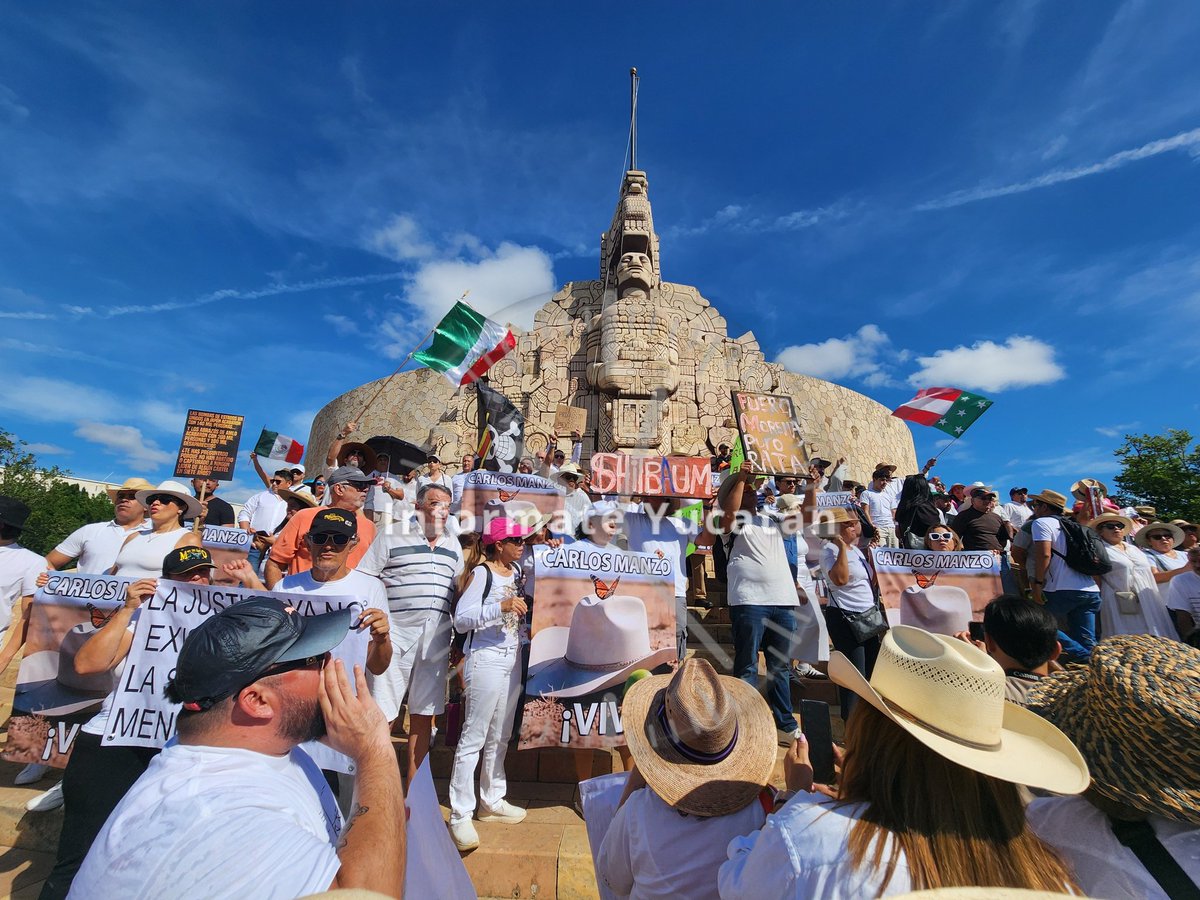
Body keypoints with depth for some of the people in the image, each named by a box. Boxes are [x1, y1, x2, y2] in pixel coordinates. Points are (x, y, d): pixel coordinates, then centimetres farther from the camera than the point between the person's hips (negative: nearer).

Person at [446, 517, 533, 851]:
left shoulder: (517, 570, 8)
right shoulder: (481, 573, -13)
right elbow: (460, 620, -20)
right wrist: (501, 606, -29)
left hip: (513, 659, 7)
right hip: (486, 660, -7)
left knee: (500, 737, 18)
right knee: (474, 737, 1)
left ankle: (492, 801, 34)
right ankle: (460, 815, 16)